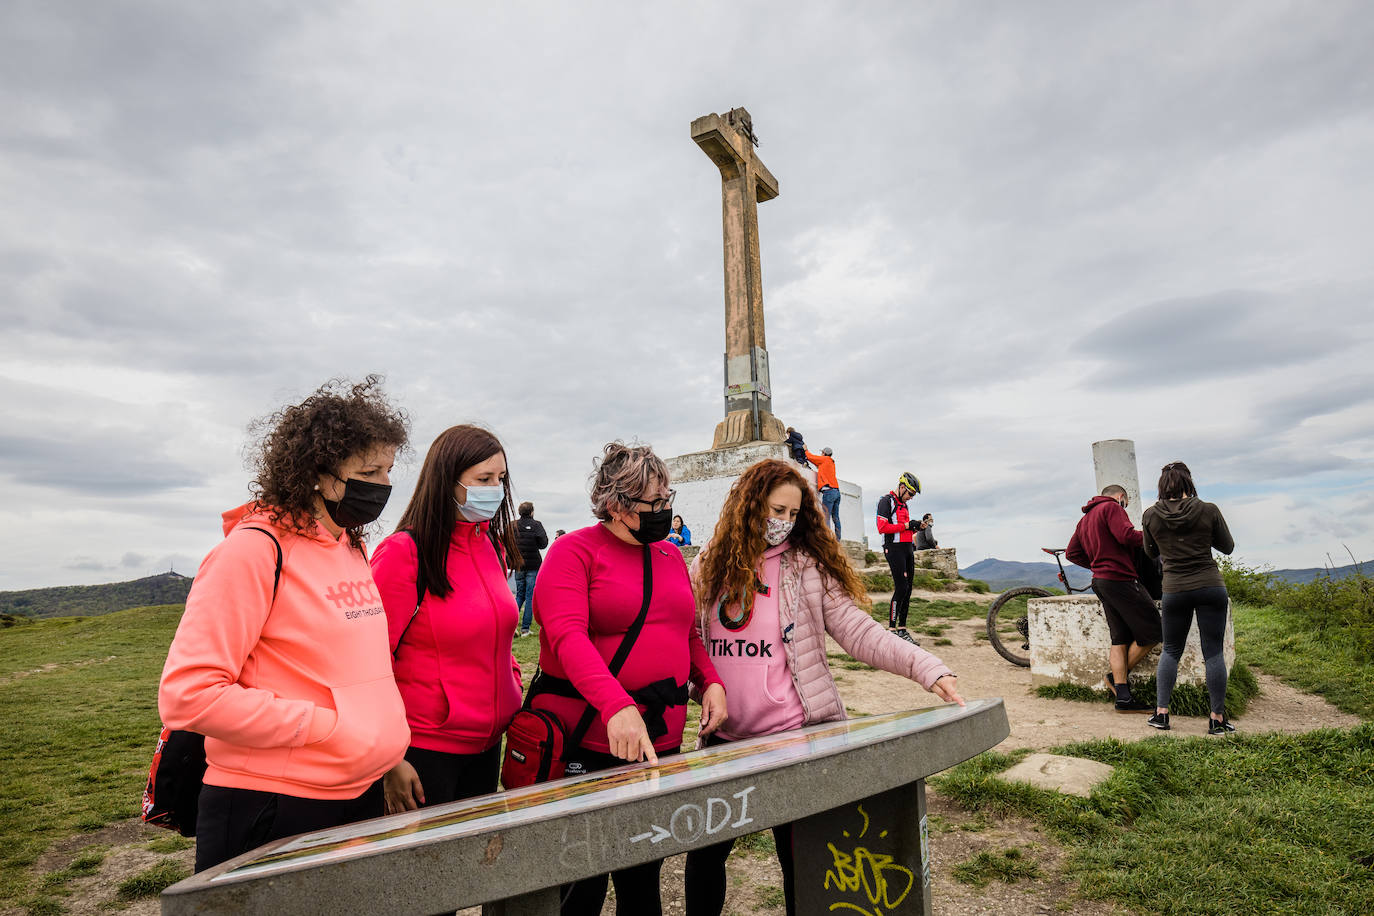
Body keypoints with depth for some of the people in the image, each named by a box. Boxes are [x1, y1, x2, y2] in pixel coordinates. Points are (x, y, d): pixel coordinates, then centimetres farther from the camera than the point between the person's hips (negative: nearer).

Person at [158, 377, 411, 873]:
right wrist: (326, 727, -19)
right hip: (272, 812, -7)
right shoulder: (254, 549, -16)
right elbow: (188, 694, -20)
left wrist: (388, 749, 7)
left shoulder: (353, 547, 8)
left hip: (361, 796, 7)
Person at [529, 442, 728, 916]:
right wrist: (617, 706, -35)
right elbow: (567, 635, -23)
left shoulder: (671, 556, 11)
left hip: (662, 741, 6)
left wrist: (711, 681, 1)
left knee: (643, 877, 19)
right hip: (587, 740, -5)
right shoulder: (575, 550, -9)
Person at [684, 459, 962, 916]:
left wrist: (930, 670, -20)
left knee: (800, 859, 8)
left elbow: (860, 632, -9)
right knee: (704, 852, 14)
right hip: (723, 738, 3)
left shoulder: (807, 567, -2)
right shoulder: (709, 566, 3)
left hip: (794, 735, -2)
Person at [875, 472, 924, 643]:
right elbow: (882, 527, -19)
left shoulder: (904, 505, 20)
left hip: (907, 549, 9)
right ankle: (892, 629, -7)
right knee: (901, 588, -13)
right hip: (894, 549, -9)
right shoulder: (886, 501, -8)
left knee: (907, 589, 7)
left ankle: (902, 629, 13)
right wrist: (906, 525, -17)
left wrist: (915, 528, 4)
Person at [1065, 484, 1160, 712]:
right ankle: (1118, 676, 8)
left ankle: (1123, 697, 6)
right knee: (1151, 632, -1)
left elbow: (1071, 553, 21)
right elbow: (1126, 535, -19)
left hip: (1100, 581, 9)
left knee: (1120, 638, 8)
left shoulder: (1085, 518, 23)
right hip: (1120, 579, -9)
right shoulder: (1112, 507, -3)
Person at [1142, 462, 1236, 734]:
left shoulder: (1151, 515, -2)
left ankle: (1161, 712, 8)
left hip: (1175, 591, 1)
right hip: (1211, 586, -1)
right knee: (1213, 653, 5)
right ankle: (1217, 718, 10)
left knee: (1170, 650, 13)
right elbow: (1227, 546, 8)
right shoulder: (1208, 510, -4)